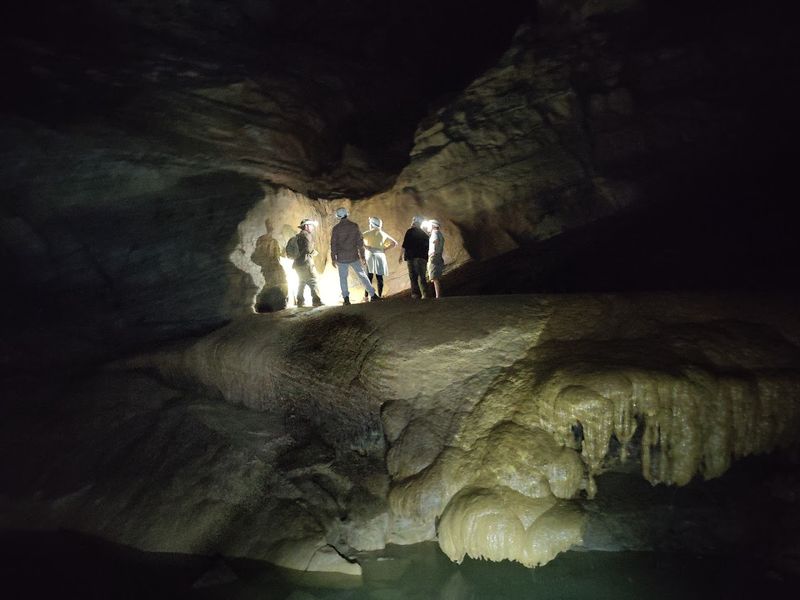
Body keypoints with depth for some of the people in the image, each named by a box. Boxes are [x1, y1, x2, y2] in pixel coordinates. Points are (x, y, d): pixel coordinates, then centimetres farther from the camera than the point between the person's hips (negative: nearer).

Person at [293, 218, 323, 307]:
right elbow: (308, 249, -17)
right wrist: (314, 252, 3)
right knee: (313, 282, -10)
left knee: (301, 283, 18)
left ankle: (300, 302, 21)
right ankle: (316, 301, -19)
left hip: (298, 263, 9)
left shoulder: (298, 236, 19)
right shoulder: (307, 234, -8)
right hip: (306, 262, -9)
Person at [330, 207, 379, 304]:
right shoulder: (354, 226, -2)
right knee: (362, 275, 9)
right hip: (354, 257, 1)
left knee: (343, 278, 10)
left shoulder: (336, 228, -6)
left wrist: (333, 258, 1)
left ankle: (346, 297, 4)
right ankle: (373, 294, 7)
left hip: (342, 258, -1)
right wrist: (362, 256, 6)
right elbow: (360, 242, -1)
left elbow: (333, 244, -5)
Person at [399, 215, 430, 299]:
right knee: (422, 276, 8)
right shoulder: (424, 234, 18)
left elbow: (405, 245, -7)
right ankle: (425, 294, -3)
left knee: (413, 276, -5)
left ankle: (416, 294, -11)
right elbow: (427, 247, 18)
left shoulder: (410, 231, 1)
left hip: (412, 257, -5)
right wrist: (426, 259, 23)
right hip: (423, 257, 5)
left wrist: (401, 255, -3)